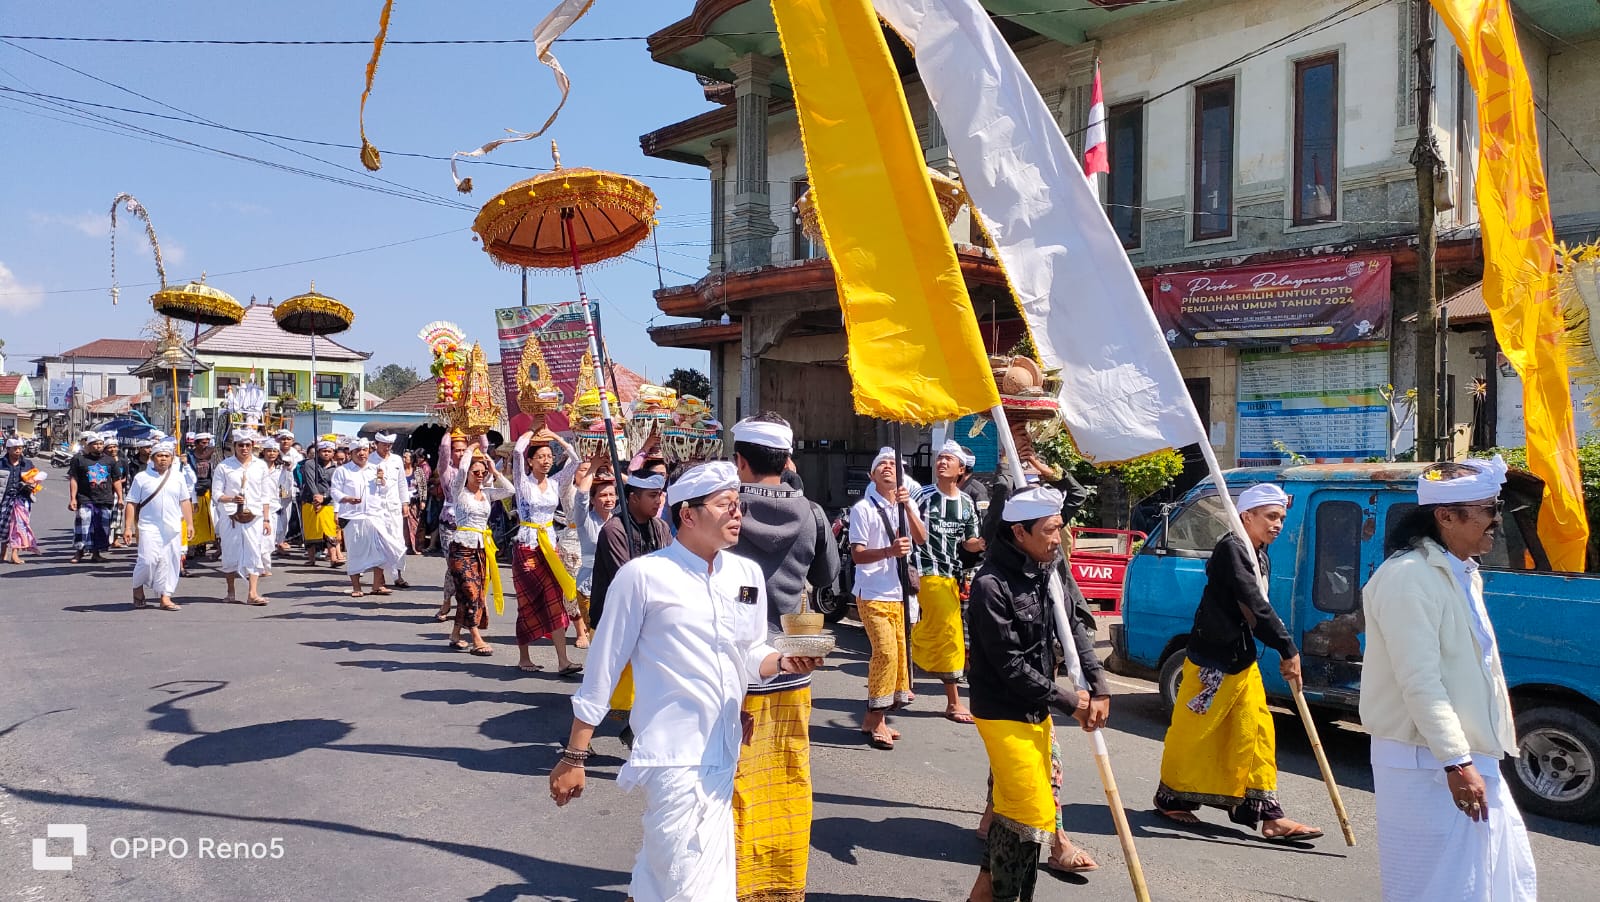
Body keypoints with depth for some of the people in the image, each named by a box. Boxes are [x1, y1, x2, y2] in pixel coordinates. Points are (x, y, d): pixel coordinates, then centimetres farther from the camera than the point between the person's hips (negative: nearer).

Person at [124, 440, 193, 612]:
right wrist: (129, 527, -3)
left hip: (173, 528, 3)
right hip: (149, 527, -3)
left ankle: (165, 597, 9)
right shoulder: (141, 477, 3)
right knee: (148, 560, -12)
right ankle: (138, 588, 15)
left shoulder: (178, 476, 12)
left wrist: (189, 523, 10)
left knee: (170, 561, 2)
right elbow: (132, 504, 2)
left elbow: (185, 501, 15)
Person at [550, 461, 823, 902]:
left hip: (724, 755, 6)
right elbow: (603, 668, -7)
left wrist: (784, 661, -6)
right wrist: (573, 757, -4)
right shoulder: (643, 574, -11)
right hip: (673, 757, -6)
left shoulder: (749, 574, 6)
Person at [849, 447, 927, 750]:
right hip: (873, 594, -6)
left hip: (900, 593, 6)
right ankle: (876, 720, -3)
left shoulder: (907, 505, 10)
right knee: (885, 651, -16)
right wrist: (889, 550, -26)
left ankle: (875, 718, 20)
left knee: (899, 653, 8)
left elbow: (922, 538, -5)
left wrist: (907, 506, -18)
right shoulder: (863, 509, -6)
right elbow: (857, 555, -10)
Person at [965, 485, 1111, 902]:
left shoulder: (1052, 566, 1)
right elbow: (1010, 666, -21)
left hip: (1036, 708, 8)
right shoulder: (991, 584, -23)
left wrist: (1098, 686, -8)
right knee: (1032, 813, -4)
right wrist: (1068, 701, -13)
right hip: (1003, 711, -8)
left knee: (1014, 803, 18)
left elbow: (1077, 626, 3)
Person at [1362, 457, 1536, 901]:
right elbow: (1420, 682, -24)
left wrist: (1470, 758, 20)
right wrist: (1456, 763, -25)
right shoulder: (1408, 577, -20)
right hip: (1428, 765, -10)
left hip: (1470, 758, 10)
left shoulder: (1463, 573, 12)